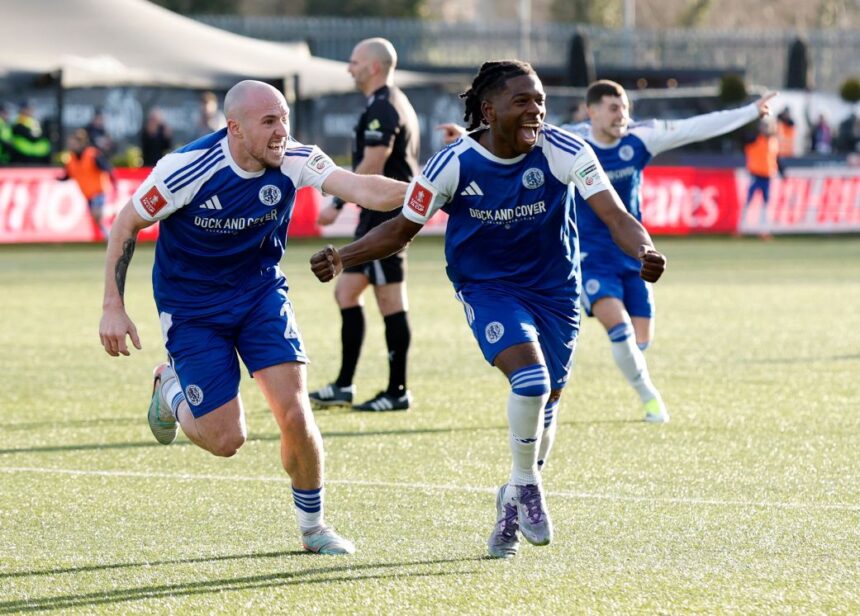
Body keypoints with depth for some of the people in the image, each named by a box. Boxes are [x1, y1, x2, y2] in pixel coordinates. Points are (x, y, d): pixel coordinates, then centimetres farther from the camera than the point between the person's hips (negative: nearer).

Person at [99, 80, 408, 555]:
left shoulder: (293, 160, -17)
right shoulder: (188, 169, -25)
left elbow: (362, 189, -29)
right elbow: (126, 225, -12)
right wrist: (113, 307, -14)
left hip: (261, 292, 3)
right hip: (192, 309, -3)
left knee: (295, 415, -12)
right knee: (226, 439, -5)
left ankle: (312, 525, 11)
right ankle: (170, 387, 28)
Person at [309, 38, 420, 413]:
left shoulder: (383, 109, -15)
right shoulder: (396, 105, 18)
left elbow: (372, 166, -22)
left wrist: (337, 204, -19)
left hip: (384, 215, -11)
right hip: (378, 216, 11)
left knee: (390, 302, -6)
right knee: (346, 292, 11)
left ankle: (397, 392, -2)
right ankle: (343, 386, 11)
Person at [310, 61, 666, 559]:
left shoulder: (565, 152, -17)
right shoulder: (453, 165, -17)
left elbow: (615, 215, -25)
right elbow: (402, 230, -3)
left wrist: (644, 251, -47)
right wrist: (342, 259, -18)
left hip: (555, 288, 2)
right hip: (487, 288, -2)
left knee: (544, 403, 9)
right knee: (530, 377, -26)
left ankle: (513, 503, 35)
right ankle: (526, 486, -2)